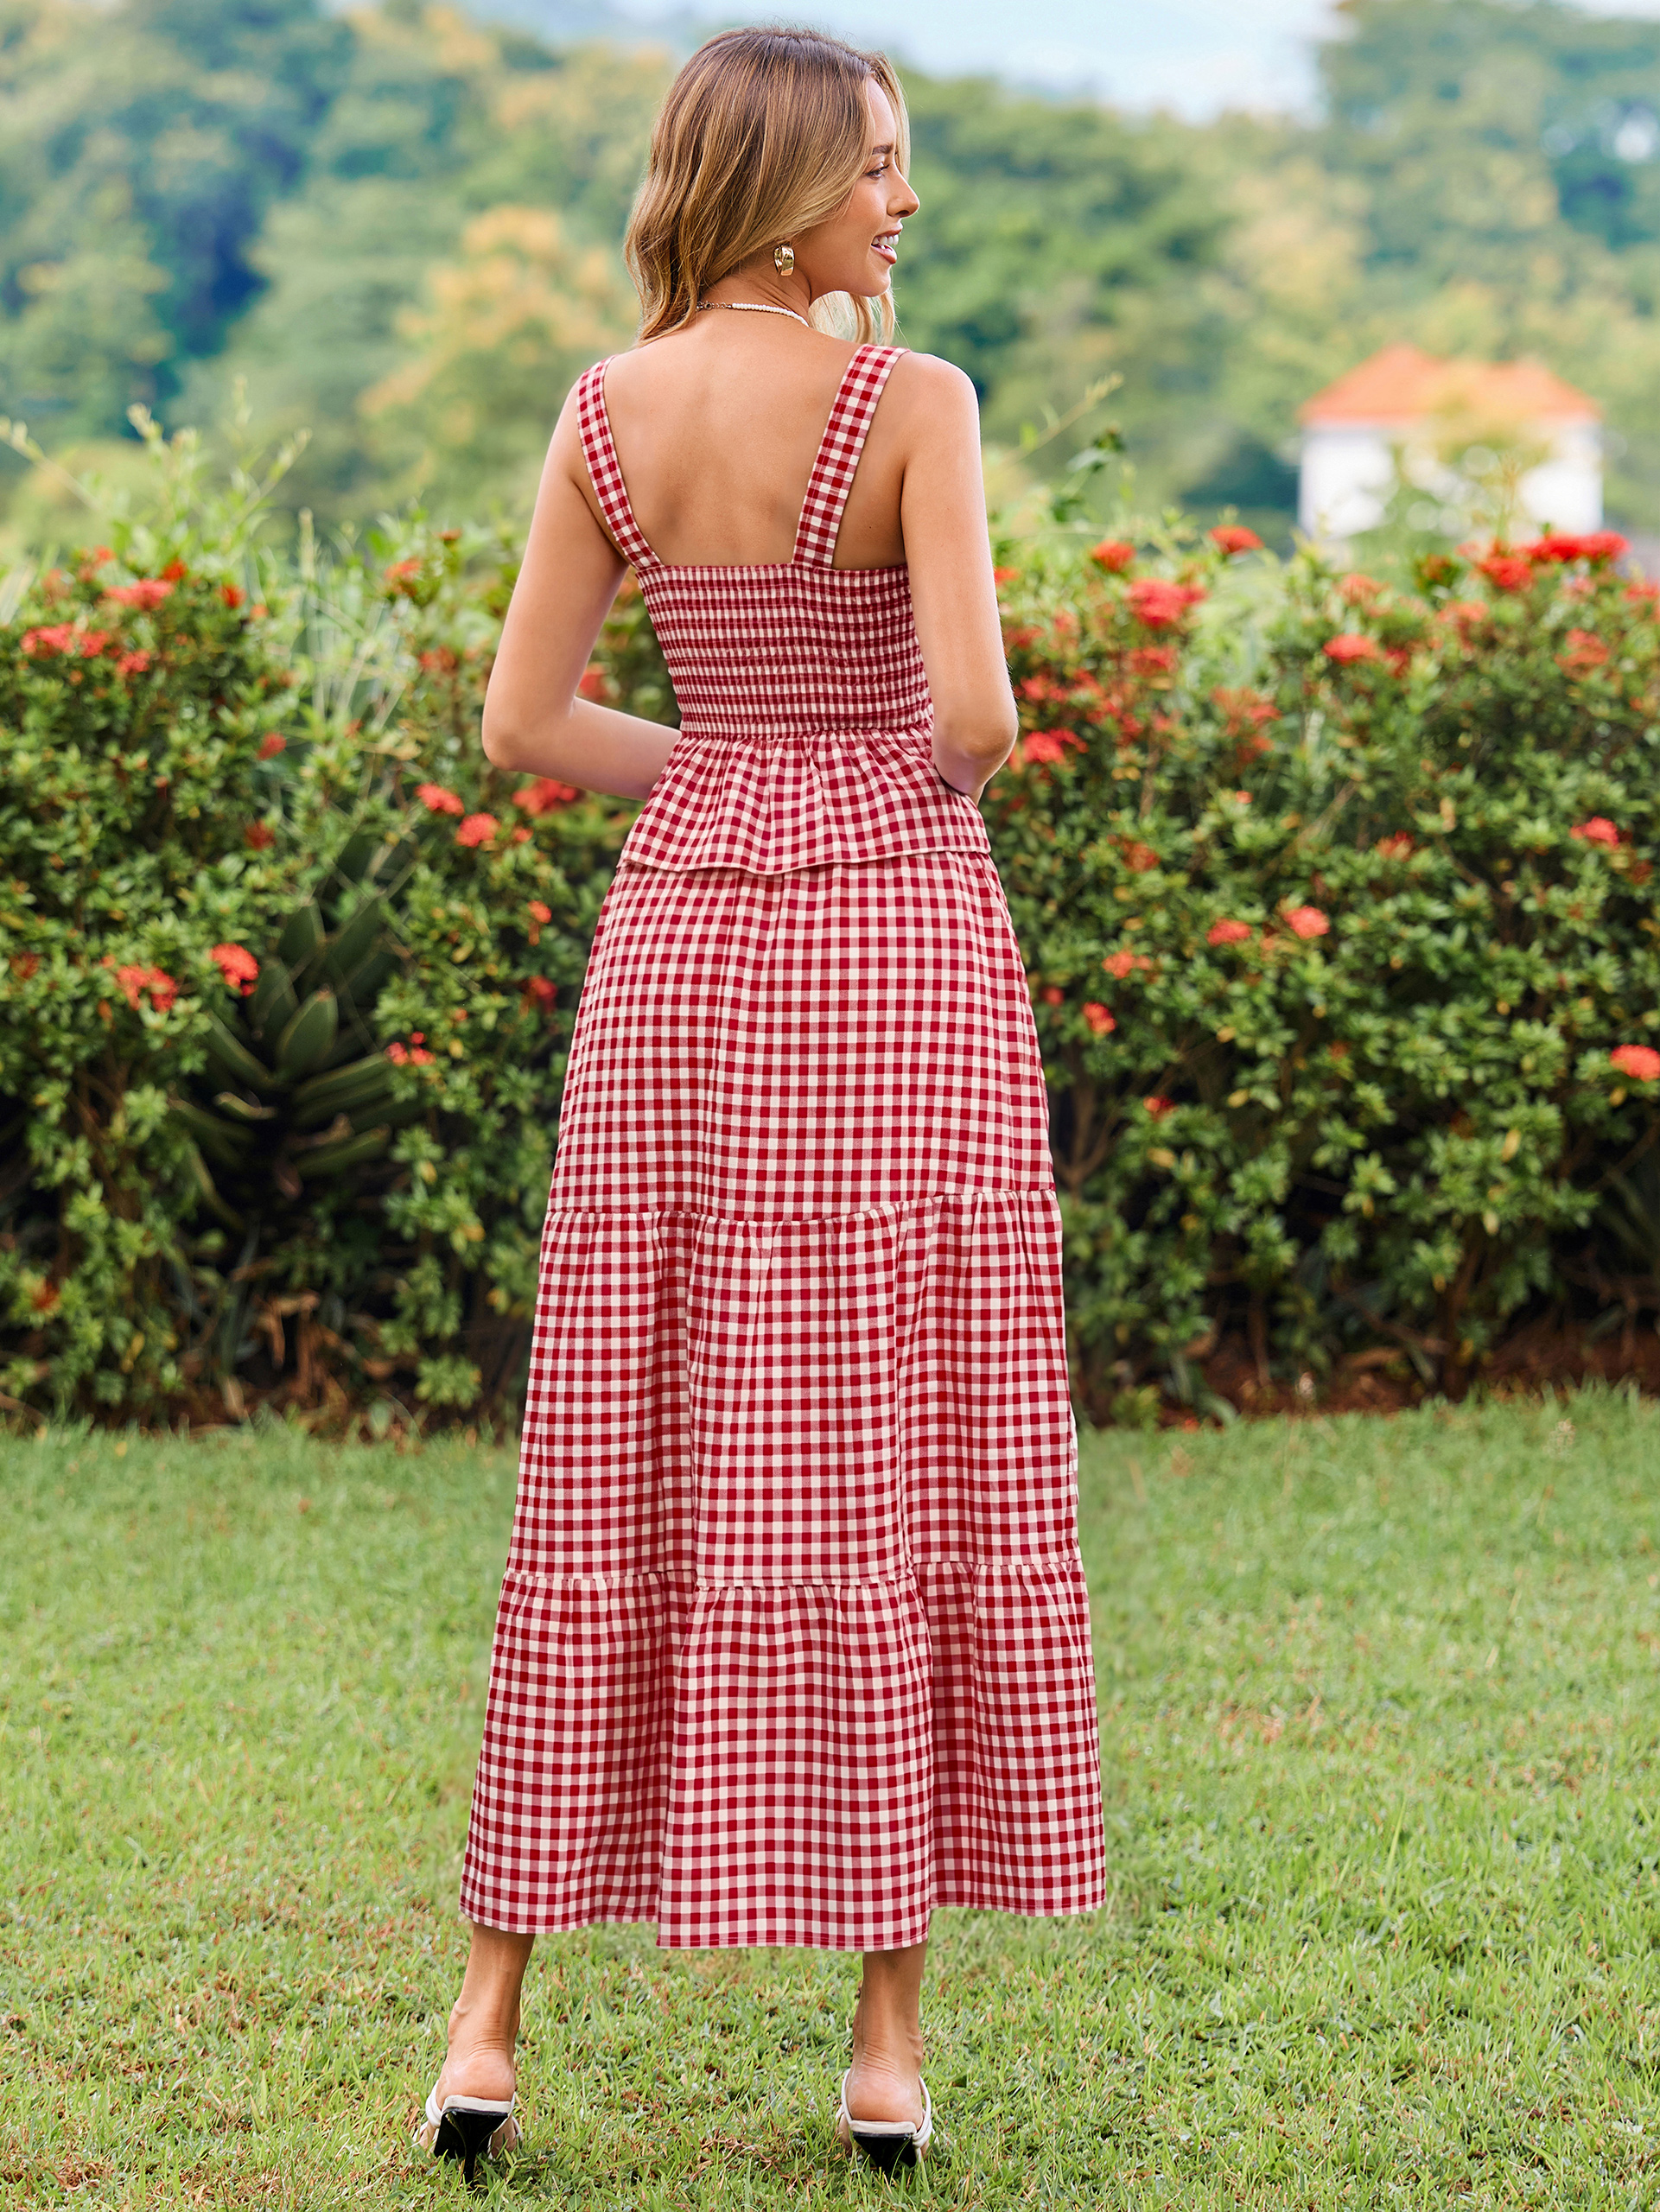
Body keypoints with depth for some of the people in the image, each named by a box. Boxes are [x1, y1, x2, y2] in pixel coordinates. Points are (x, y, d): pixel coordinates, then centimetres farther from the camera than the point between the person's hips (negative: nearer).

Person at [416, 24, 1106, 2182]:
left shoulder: (604, 410, 5)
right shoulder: (918, 401, -9)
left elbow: (522, 724, 4)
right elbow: (973, 714, -15)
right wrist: (914, 765, 9)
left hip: (682, 937, 4)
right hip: (898, 944, -4)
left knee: (618, 1478, 9)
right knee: (897, 1476, 3)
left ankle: (489, 2021, 7)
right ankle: (889, 2045, 5)